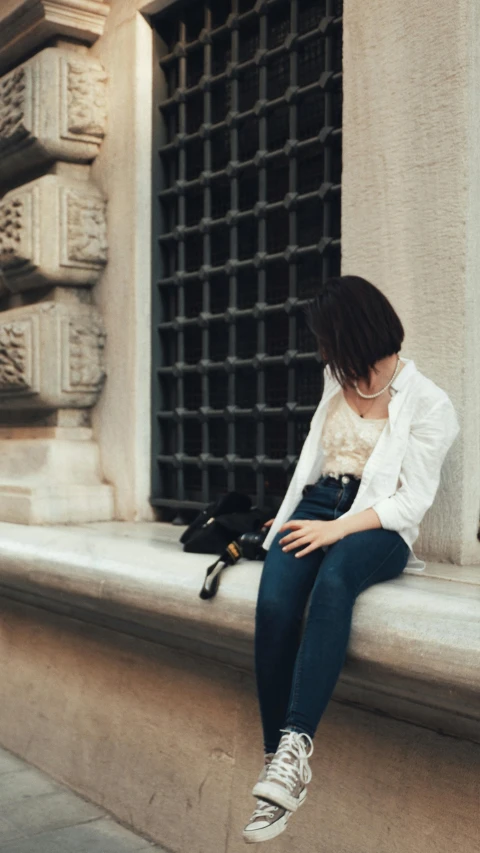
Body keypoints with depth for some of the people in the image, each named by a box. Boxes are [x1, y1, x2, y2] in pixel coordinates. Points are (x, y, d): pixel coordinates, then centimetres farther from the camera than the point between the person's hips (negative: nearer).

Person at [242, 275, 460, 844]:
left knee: (333, 581, -41)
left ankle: (296, 747, -46)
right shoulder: (338, 379, 19)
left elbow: (413, 500, -8)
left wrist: (338, 528, -20)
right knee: (274, 603, -28)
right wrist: (293, 515, 29)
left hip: (380, 527, -5)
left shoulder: (429, 405, -1)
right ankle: (276, 758, -30)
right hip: (318, 503, 5)